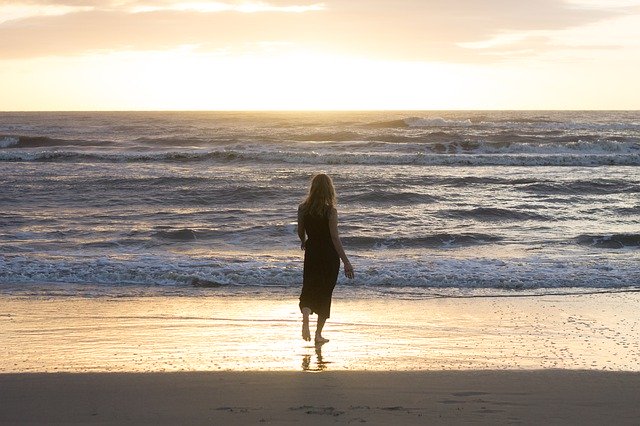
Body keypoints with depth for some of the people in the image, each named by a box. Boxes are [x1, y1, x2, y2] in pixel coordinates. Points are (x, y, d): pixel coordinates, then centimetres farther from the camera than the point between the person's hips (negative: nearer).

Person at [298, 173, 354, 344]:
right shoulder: (331, 211, -16)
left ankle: (305, 319, -20)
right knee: (325, 293, 11)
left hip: (311, 253, 2)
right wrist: (346, 262, -18)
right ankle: (318, 334, 16)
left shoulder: (303, 208, -4)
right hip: (329, 256, -2)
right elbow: (335, 238, -19)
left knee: (309, 289, 11)